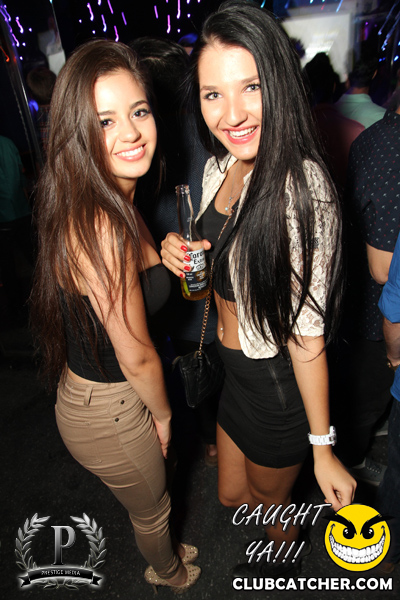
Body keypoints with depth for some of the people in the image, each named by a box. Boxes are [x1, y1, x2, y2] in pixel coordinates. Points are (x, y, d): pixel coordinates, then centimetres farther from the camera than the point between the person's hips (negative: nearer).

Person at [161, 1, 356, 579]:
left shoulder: (302, 188, -28)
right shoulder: (218, 168, -3)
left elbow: (307, 333, -23)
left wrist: (323, 448, -15)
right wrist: (181, 253, -10)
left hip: (280, 384, -7)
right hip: (235, 371, 7)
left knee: (271, 496, 26)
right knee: (232, 496, 30)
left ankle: (284, 564, 65)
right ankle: (289, 524, 67)